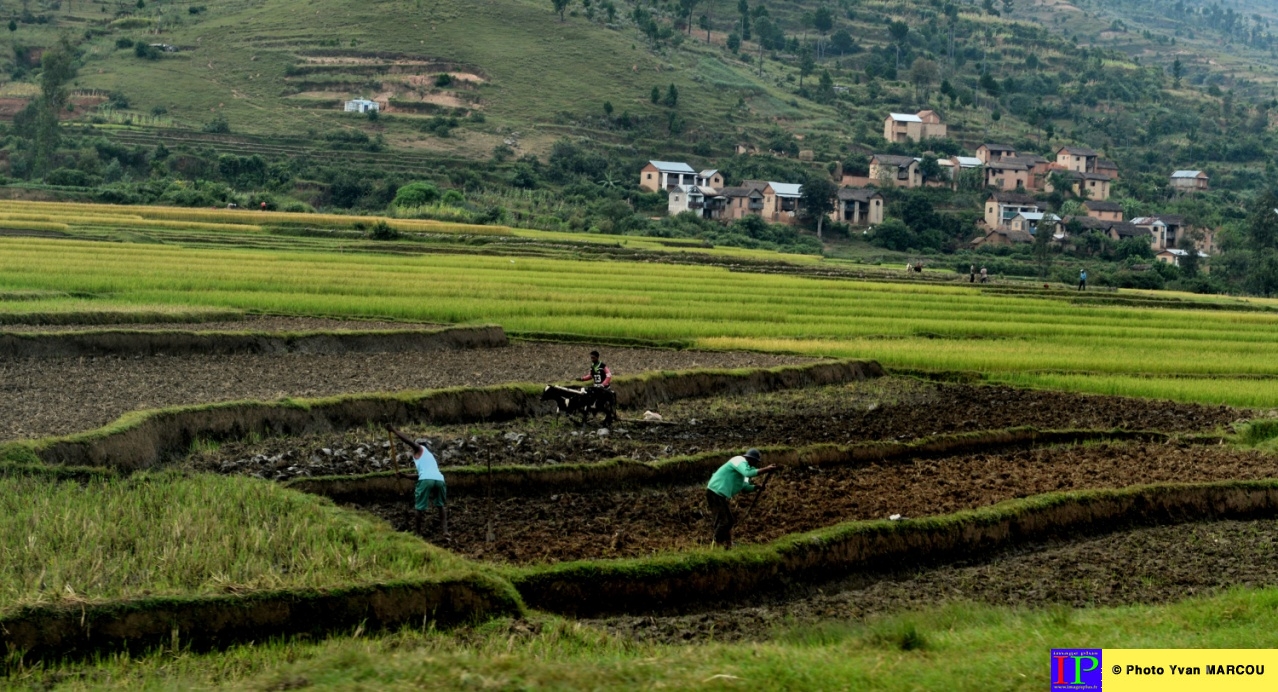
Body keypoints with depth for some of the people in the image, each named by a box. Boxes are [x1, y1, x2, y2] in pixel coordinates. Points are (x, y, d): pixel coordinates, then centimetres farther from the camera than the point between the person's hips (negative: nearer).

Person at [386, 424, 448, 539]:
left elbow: (408, 440, -2)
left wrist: (392, 430, 3)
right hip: (439, 479, 6)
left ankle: (418, 533, 14)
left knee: (420, 508, 9)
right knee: (441, 505, 23)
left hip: (426, 480, -6)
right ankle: (444, 531, 10)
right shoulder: (429, 455, 38)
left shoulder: (419, 449, 18)